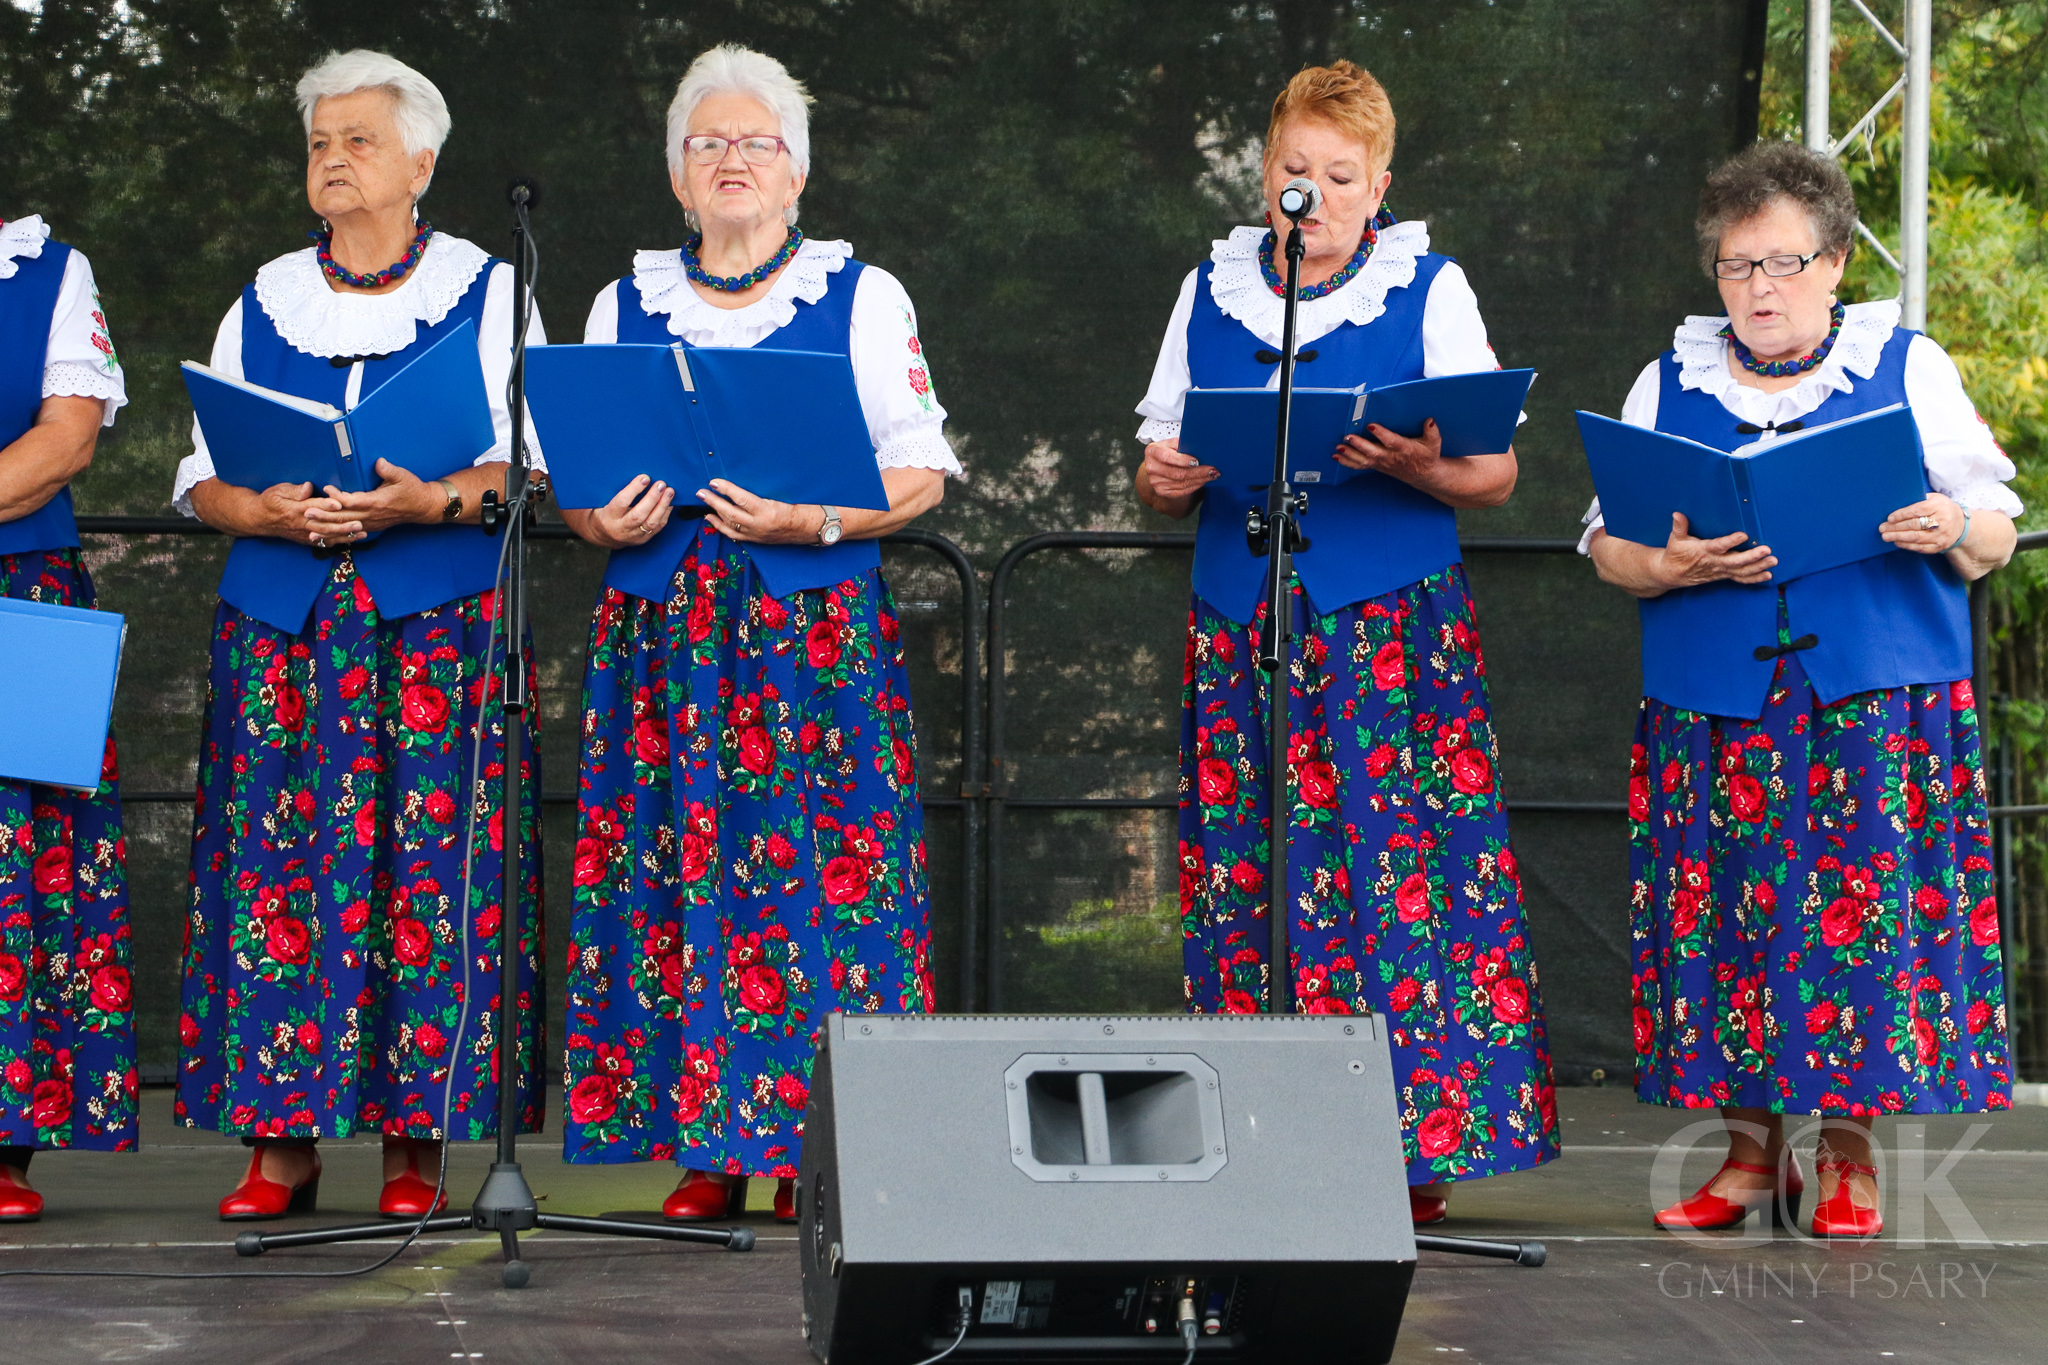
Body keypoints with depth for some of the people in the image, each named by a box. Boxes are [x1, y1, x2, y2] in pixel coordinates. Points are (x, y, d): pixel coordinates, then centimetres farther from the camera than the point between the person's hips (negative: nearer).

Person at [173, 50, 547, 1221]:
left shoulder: (487, 292, 9)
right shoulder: (265, 303, 15)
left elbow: (529, 459, 1)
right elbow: (203, 478, 12)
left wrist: (432, 501, -17)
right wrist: (268, 514, -10)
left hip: (439, 615, -2)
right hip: (280, 620, 3)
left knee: (428, 868, -8)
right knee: (275, 863, -5)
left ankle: (416, 1136, -3)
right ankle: (281, 1139, -1)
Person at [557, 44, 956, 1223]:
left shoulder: (863, 298, 7)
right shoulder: (626, 306, 15)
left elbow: (923, 470, 2)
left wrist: (817, 519, -15)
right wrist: (606, 521, -7)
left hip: (820, 627, -2)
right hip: (663, 627, 3)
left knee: (819, 867, -8)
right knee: (677, 870, -3)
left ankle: (820, 1148, -3)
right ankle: (709, 1153, 2)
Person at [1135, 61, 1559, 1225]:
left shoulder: (1430, 290, 5)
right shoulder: (1210, 293, 14)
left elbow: (1496, 476, 3)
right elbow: (1163, 466, 17)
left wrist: (1421, 466, -18)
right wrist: (1165, 481, -6)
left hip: (1394, 633, -3)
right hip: (1242, 631, 3)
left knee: (1403, 869, -10)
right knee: (1246, 880, -2)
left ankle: (1422, 1147, -5)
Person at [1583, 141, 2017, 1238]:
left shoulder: (1910, 369, 9)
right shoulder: (1669, 384, 13)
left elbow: (1996, 536, 8)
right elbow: (1606, 549, 11)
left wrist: (1951, 532, -15)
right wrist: (1672, 567, -11)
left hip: (1879, 704, -2)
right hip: (1714, 709, 2)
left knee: (1864, 910, -6)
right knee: (1728, 917, -1)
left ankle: (1846, 1156, 4)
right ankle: (1749, 1146, 10)